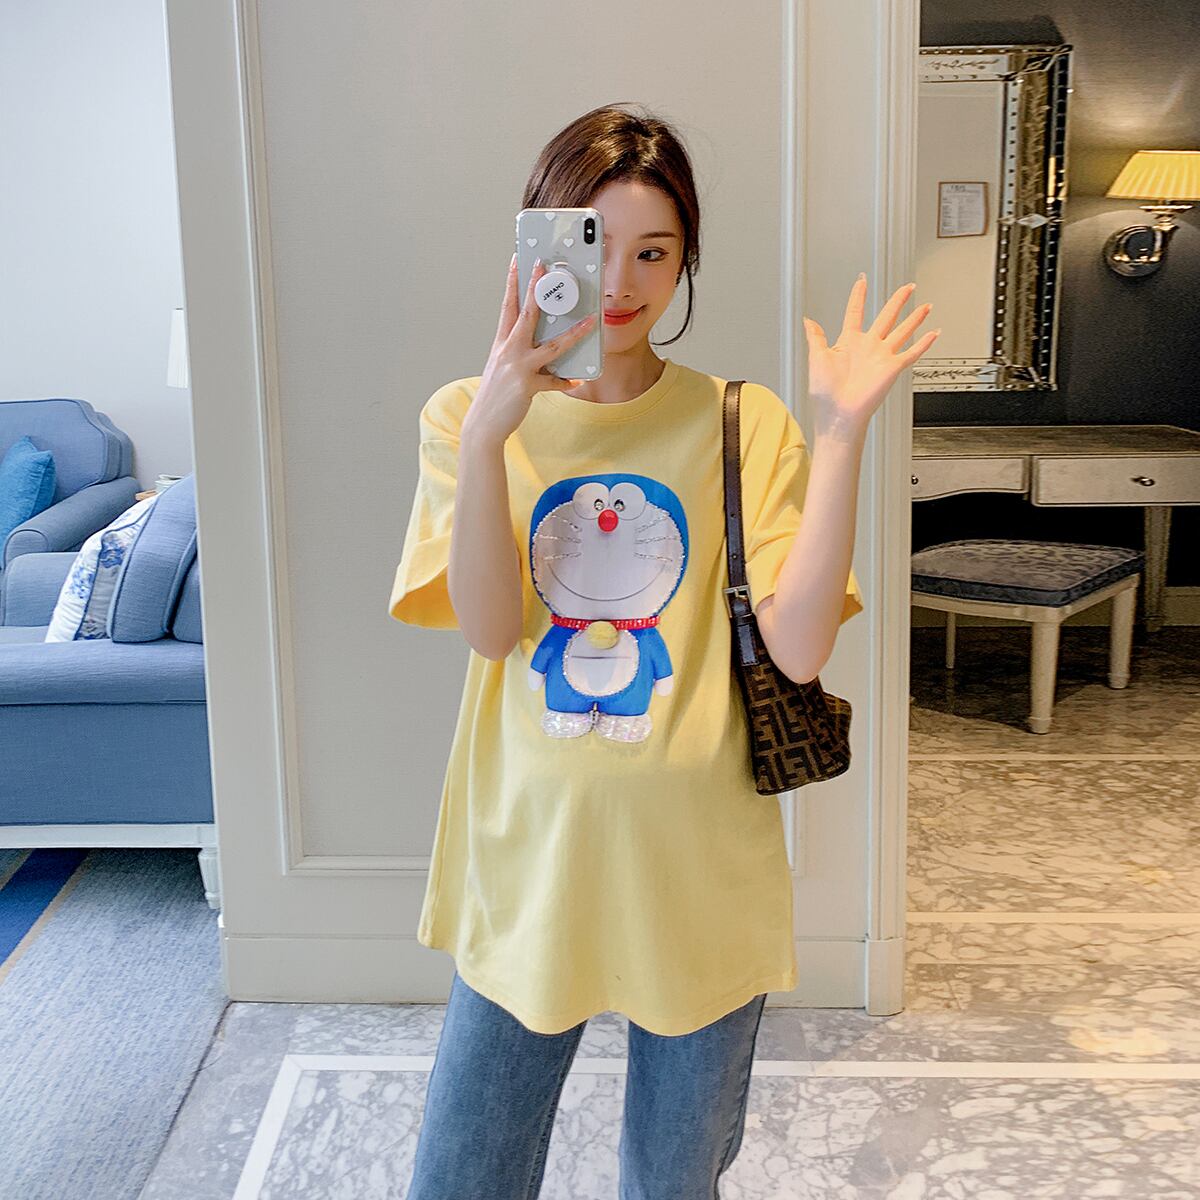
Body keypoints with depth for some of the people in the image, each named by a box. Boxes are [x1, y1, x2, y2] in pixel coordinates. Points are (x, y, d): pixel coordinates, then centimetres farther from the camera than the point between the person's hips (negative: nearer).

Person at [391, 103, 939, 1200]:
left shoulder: (746, 425, -3)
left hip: (699, 874, 0)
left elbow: (799, 647, -13)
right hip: (530, 866, 0)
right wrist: (487, 437, -26)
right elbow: (489, 628, -14)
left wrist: (842, 430, -17)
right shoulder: (469, 415, -1)